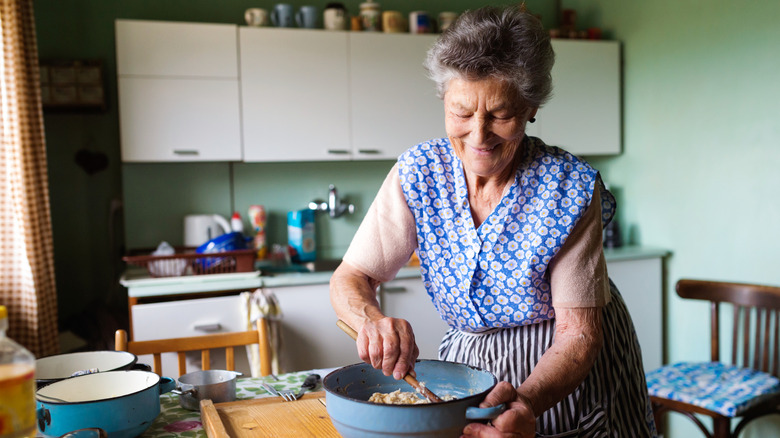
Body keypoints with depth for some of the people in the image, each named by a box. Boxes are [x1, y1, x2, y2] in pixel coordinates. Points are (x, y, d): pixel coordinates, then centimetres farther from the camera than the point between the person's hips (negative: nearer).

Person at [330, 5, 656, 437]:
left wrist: (527, 400, -41)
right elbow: (350, 278, -15)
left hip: (568, 375, -2)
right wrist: (371, 320, -37)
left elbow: (578, 332, -23)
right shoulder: (418, 174, -16)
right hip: (468, 361, 3)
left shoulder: (570, 187, -24)